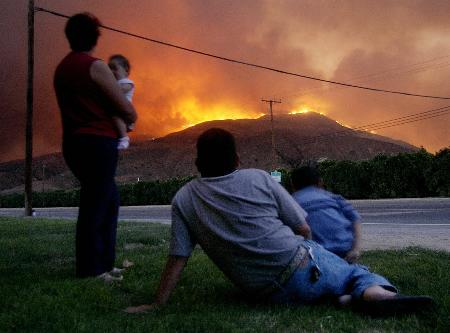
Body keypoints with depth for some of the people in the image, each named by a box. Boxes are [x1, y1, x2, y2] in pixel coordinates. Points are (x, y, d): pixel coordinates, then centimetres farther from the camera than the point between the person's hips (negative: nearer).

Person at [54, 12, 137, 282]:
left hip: (73, 143, 8)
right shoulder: (95, 67, -10)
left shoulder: (62, 68, 15)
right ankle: (89, 270, 2)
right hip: (99, 143, -8)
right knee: (94, 206, -3)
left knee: (110, 199, 16)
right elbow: (126, 109, -10)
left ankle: (104, 262, 20)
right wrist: (131, 119, 12)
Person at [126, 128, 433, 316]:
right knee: (356, 272, 19)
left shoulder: (184, 200, 1)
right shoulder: (259, 178, -1)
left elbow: (177, 259, -2)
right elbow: (303, 229, 1)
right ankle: (376, 291, -14)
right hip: (304, 268, -2)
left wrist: (158, 305, 5)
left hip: (272, 294, 2)